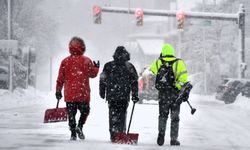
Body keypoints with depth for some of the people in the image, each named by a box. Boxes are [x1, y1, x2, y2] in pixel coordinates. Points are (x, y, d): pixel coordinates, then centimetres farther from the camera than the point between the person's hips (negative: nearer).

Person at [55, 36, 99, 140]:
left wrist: (58, 91, 11)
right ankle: (79, 126, -5)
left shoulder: (65, 61, 0)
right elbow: (93, 74, 7)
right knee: (85, 111, 16)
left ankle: (73, 133, 3)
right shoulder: (86, 61, -4)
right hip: (83, 93, -1)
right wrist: (96, 67, 28)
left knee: (71, 114, 6)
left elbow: (60, 78, 3)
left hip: (69, 94, 1)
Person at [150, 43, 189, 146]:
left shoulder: (157, 63, 3)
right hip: (176, 94, -1)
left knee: (163, 115, 14)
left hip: (163, 94, 1)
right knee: (175, 117, 9)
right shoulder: (179, 63, -3)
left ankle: (161, 133, -9)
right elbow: (183, 78, -8)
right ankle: (174, 139, 8)